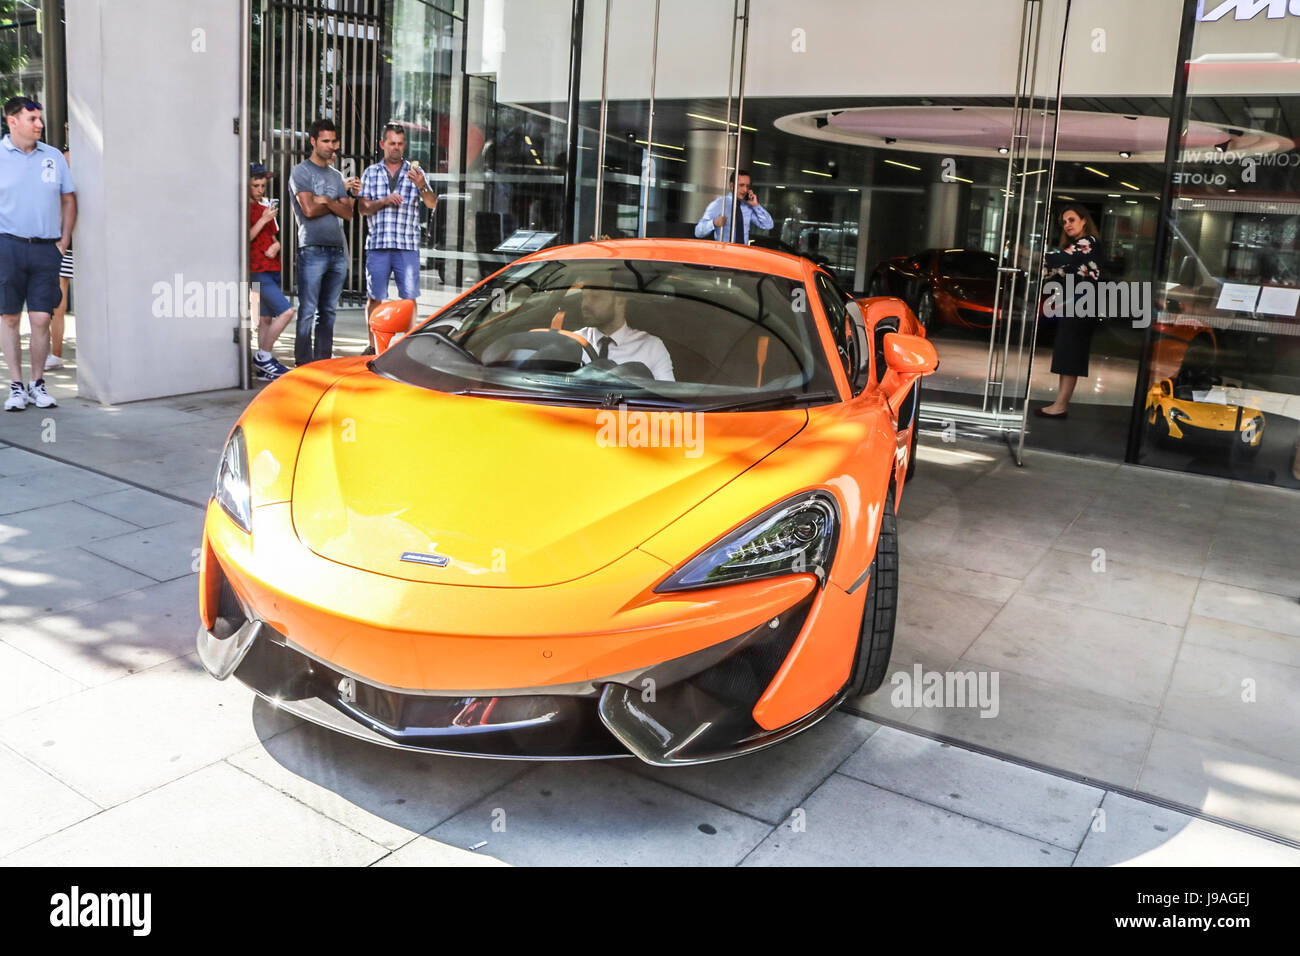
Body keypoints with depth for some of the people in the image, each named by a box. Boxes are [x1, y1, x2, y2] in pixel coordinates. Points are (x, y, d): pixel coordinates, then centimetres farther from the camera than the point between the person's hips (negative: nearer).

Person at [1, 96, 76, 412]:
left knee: (41, 319, 0)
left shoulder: (53, 157, 10)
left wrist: (63, 242, 7)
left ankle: (38, 385, 11)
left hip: (46, 249, 2)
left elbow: (69, 200, 15)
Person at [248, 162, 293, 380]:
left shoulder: (266, 206, 18)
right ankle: (263, 357, -6)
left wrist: (275, 246, 0)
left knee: (266, 318, 9)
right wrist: (263, 219, -16)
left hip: (272, 270, 8)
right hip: (257, 271, -8)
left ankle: (264, 369, 12)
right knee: (286, 311, -17)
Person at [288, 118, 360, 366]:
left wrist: (327, 202, -7)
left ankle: (324, 361, 13)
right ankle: (304, 363, -4)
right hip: (313, 249, -6)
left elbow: (348, 214, 9)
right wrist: (338, 202, 2)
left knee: (328, 311, 9)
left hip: (338, 250, 6)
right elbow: (309, 209, -11)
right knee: (307, 312, -6)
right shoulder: (301, 172, 1)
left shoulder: (336, 175, 19)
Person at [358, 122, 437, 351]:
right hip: (377, 245, 1)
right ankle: (373, 346, 9)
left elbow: (432, 204, -1)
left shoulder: (414, 172, 10)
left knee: (409, 297, -4)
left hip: (407, 246, -1)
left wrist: (422, 186, -22)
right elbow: (362, 208, 6)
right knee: (374, 297, 2)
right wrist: (384, 201, -13)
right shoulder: (371, 173, 13)